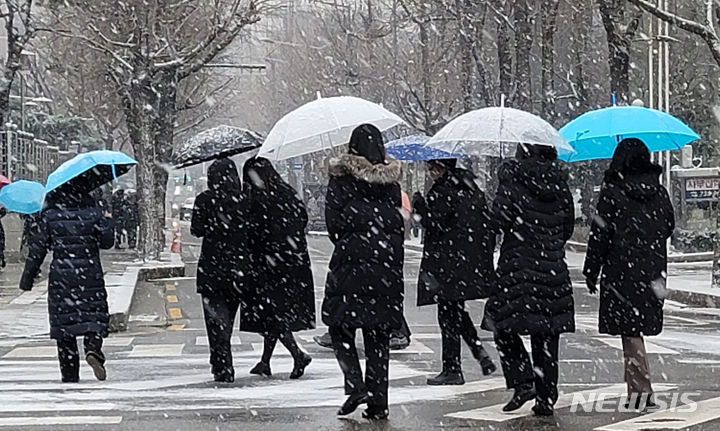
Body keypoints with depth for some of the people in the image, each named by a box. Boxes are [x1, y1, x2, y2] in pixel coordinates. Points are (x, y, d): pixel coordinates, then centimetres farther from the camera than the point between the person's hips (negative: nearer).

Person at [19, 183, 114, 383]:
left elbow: (38, 248, -1)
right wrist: (107, 222, 20)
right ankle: (93, 349, -24)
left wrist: (27, 278, 5)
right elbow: (106, 241, 2)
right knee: (94, 315, 7)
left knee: (63, 320, 6)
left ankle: (70, 375, 6)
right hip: (90, 275, 0)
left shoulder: (50, 216, -2)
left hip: (61, 277, 0)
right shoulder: (92, 212, -1)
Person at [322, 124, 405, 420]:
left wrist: (346, 243, 8)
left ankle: (355, 386, -10)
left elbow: (334, 220, -6)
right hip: (387, 263, 4)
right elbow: (398, 221, 8)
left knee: (340, 326, 7)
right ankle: (378, 401, 7)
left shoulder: (342, 176, -5)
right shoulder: (390, 180, 7)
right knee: (379, 334, 8)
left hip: (351, 261, -4)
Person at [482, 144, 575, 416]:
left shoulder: (513, 177, -8)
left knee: (504, 325, 7)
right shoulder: (559, 182, 6)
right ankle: (546, 397, 8)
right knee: (546, 335, 7)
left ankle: (523, 381, -7)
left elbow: (501, 219, -15)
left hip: (518, 264, -4)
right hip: (553, 267, 5)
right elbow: (568, 226, 11)